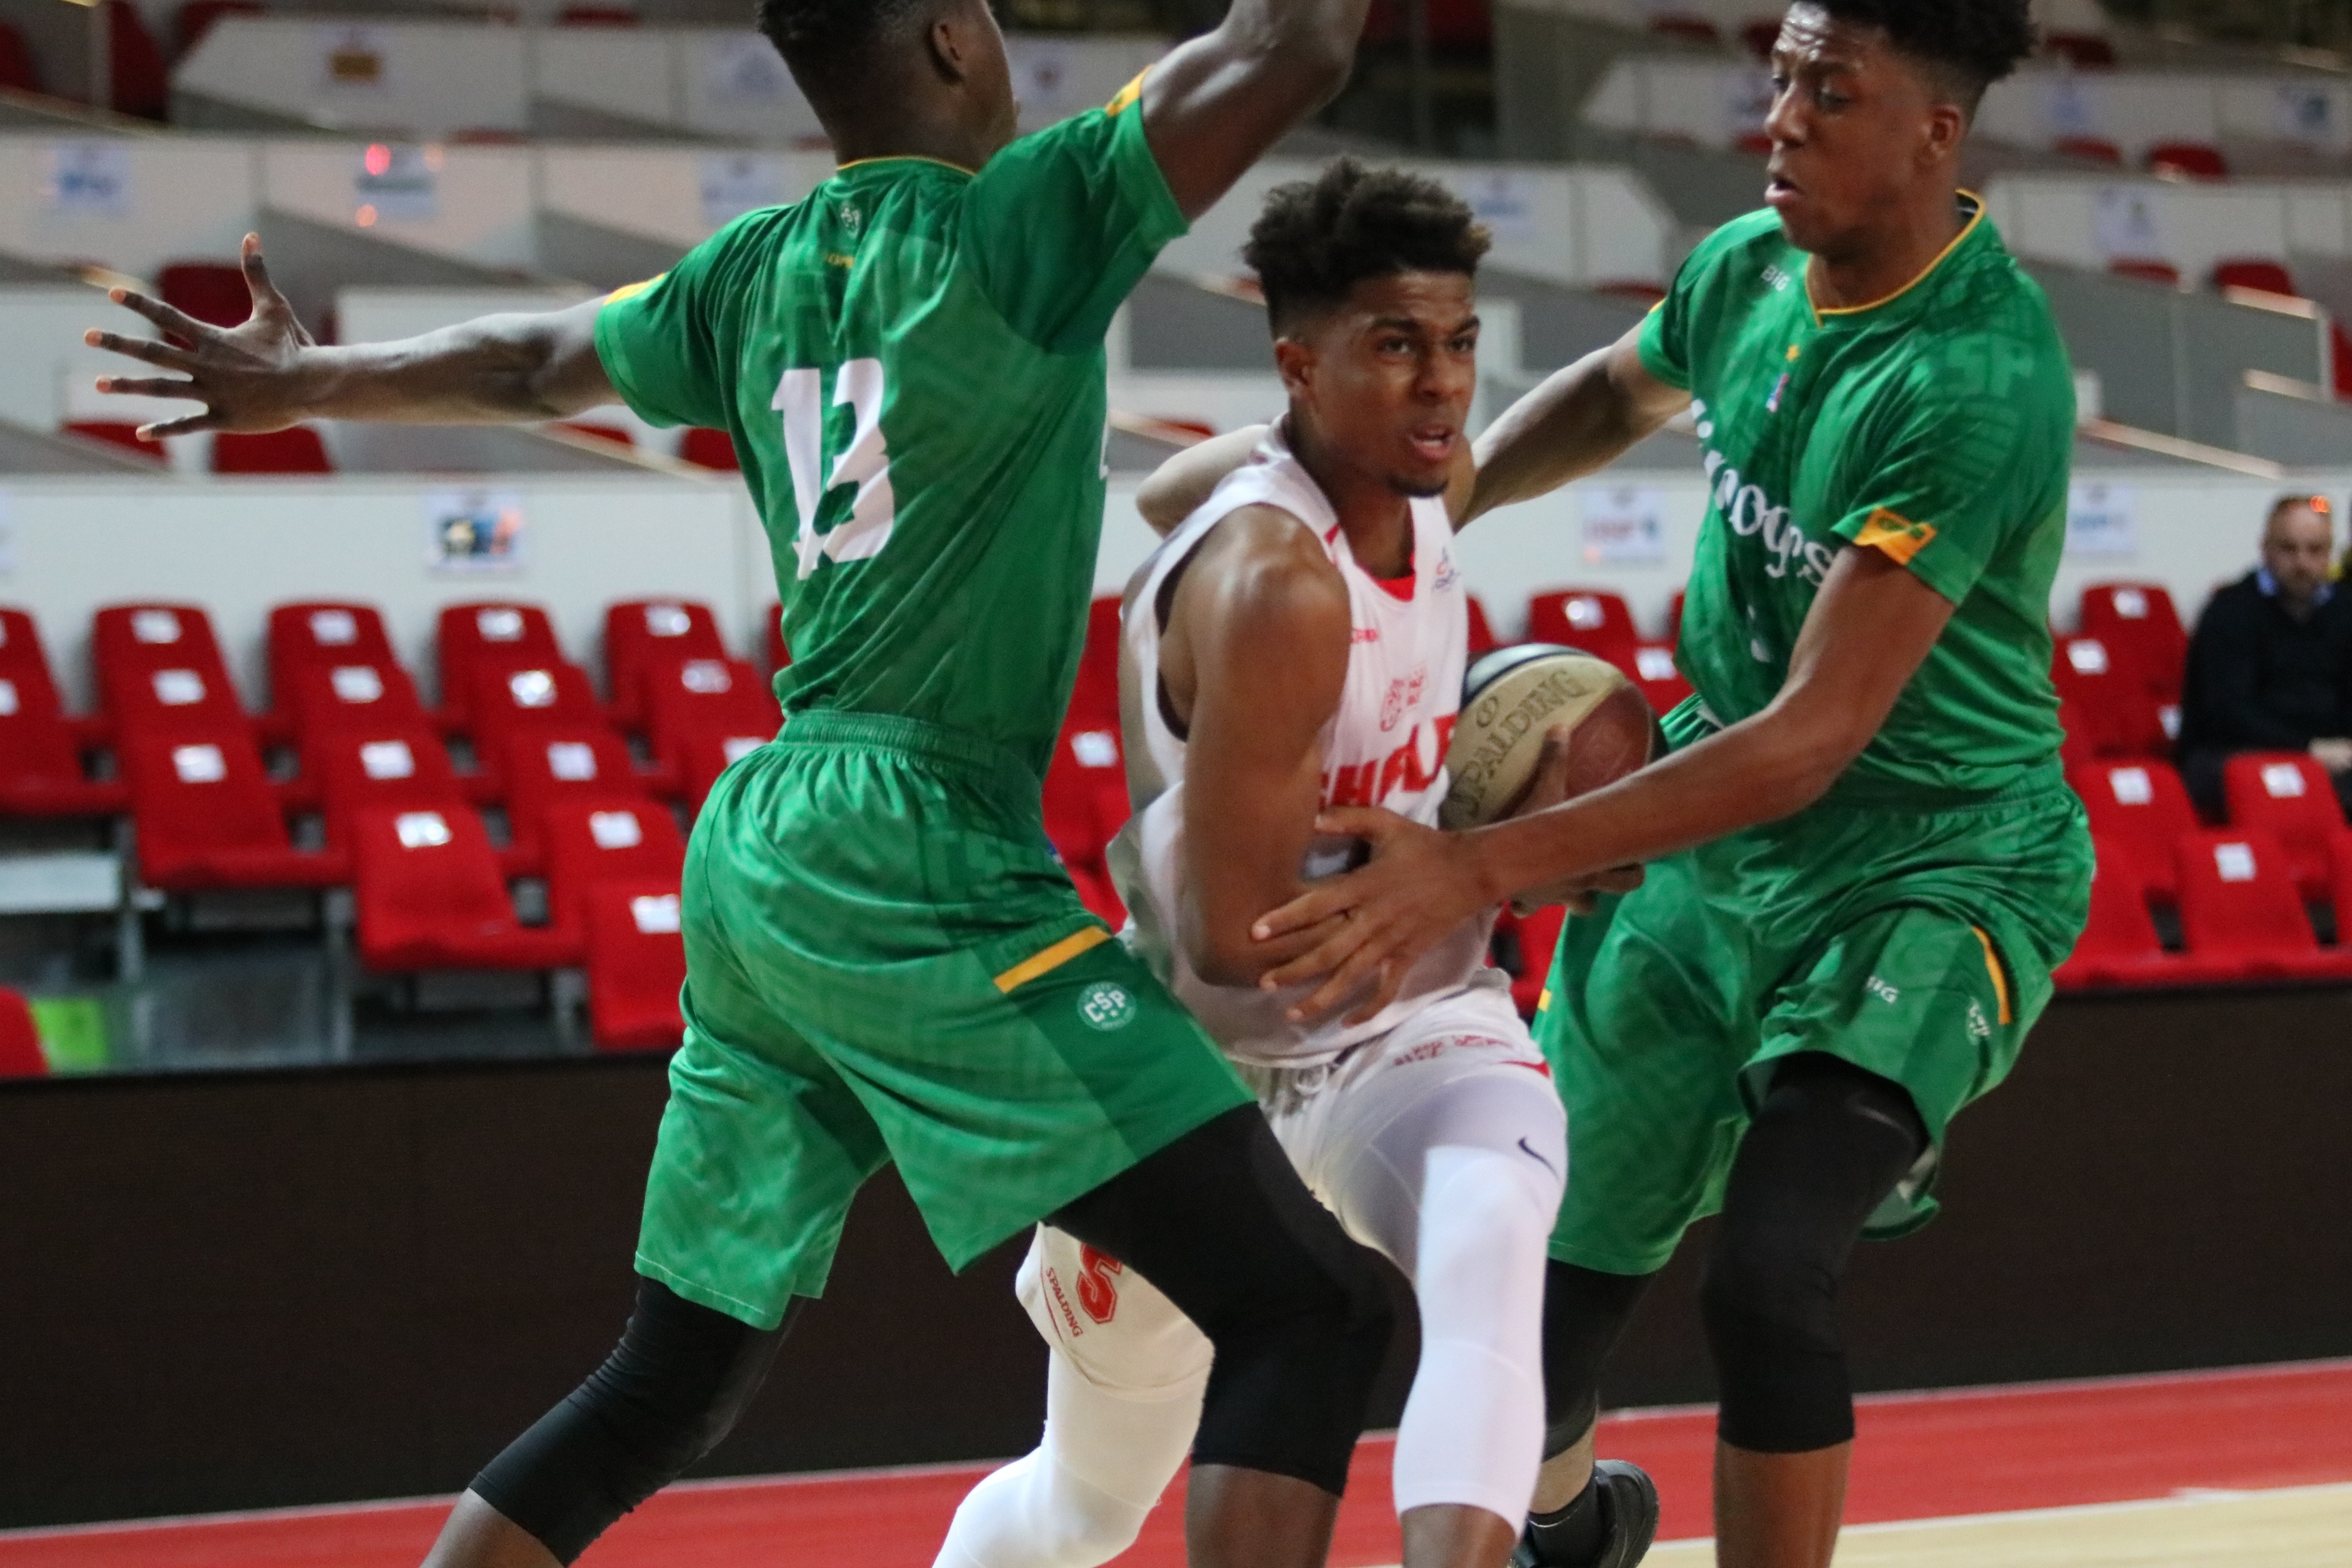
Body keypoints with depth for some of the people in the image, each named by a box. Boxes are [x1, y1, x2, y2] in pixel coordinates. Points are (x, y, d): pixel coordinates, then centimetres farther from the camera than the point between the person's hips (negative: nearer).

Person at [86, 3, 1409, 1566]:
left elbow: (533, 364, 30)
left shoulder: (755, 268, 13)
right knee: (1309, 1307, -9)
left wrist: (298, 385, 49)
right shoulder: (1018, 220, -8)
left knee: (667, 1389, 19)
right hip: (917, 861, -8)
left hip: (754, 850, 8)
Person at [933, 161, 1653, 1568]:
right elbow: (1236, 938, -28)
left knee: (1488, 1239, -34)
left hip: (1408, 1029, 5)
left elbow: (1170, 493, 19)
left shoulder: (1427, 493, -4)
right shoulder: (1276, 586, -29)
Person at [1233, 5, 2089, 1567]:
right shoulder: (1749, 268, -3)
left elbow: (1816, 733, -32)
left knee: (1770, 1274, -28)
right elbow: (1616, 394, 24)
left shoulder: (1979, 382, -28)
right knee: (1552, 1272, 12)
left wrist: (1481, 868, -36)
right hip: (1703, 845, 7)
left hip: (1929, 870, -7)